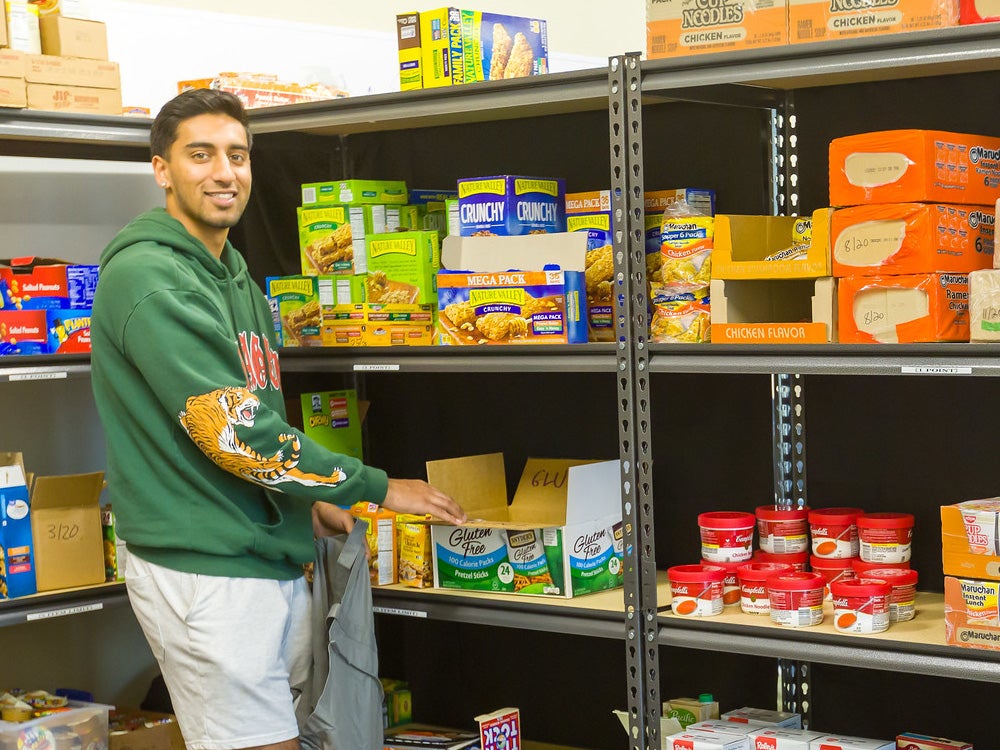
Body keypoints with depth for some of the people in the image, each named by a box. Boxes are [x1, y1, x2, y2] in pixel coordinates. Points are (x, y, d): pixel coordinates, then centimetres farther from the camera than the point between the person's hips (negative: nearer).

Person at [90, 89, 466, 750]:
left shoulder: (234, 278, 16)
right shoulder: (146, 277, -15)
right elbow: (230, 429, -21)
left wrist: (307, 501, 14)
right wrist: (374, 488, -14)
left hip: (270, 559, 9)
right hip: (206, 570, -9)